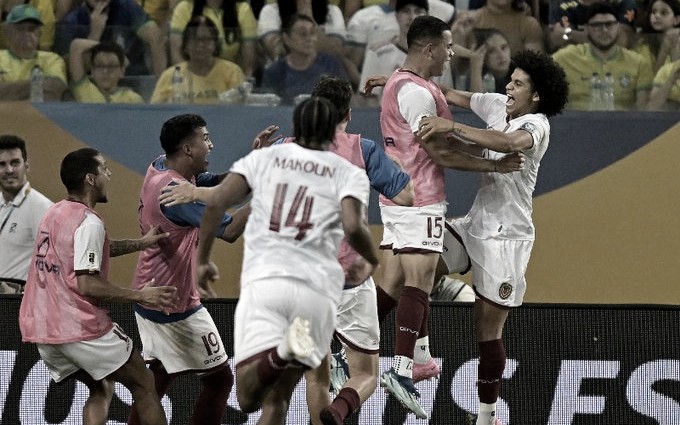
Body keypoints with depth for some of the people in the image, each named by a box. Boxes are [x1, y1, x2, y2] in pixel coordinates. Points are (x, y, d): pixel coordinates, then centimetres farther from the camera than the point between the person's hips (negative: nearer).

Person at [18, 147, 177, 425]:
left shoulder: (55, 213, 14)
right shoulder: (89, 222, -14)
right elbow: (87, 284, -20)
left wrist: (140, 243, 28)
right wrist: (140, 296, -14)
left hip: (40, 330, 8)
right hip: (80, 329, -8)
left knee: (102, 389, 20)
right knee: (144, 385, 5)